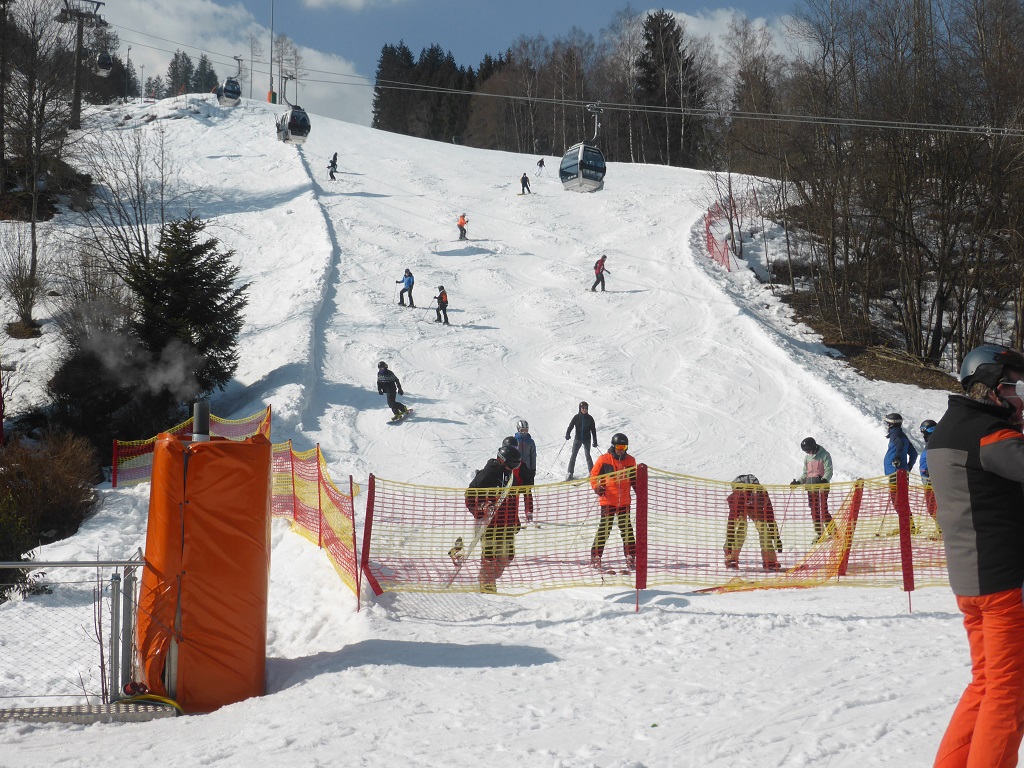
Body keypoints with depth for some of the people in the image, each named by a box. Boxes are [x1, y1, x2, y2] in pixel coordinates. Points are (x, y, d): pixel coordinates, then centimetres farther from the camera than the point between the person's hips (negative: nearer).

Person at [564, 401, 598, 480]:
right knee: (573, 455, -2)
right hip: (578, 439, 0)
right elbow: (570, 426, -6)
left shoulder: (590, 418, 0)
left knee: (588, 456, 0)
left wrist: (595, 441, 3)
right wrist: (567, 434, -25)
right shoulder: (576, 417, -1)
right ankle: (570, 473, 3)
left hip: (587, 440, 0)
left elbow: (593, 430, 5)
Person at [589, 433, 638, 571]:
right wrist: (597, 487, -15)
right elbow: (593, 475, 2)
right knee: (604, 528, -3)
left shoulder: (630, 461, 8)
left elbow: (634, 479, 20)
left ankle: (630, 557, 9)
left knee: (627, 529, 4)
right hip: (608, 500, -3)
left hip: (624, 502, 3)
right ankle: (596, 556, 4)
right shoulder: (604, 459, -3)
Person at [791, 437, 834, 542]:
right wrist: (798, 482, 9)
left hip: (822, 485, -6)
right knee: (814, 510, 3)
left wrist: (824, 480, -26)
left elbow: (829, 471, -9)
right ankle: (819, 534, 7)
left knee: (823, 509, -12)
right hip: (810, 485, 6)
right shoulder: (807, 457, 15)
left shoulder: (824, 455, -3)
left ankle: (831, 532, -8)